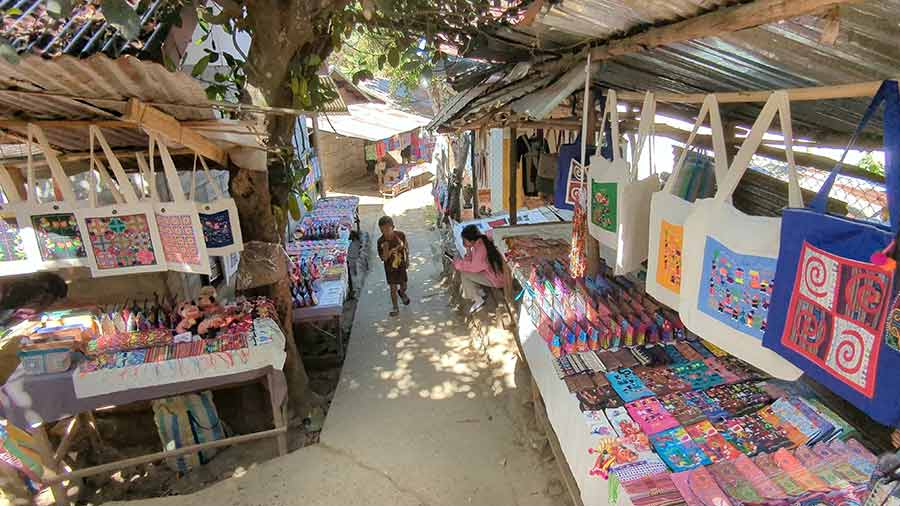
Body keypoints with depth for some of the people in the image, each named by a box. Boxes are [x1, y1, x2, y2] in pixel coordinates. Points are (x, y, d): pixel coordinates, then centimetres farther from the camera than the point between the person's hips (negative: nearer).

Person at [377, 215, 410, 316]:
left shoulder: (400, 235, -18)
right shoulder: (381, 242, -21)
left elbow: (406, 245, 3)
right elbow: (383, 258, -19)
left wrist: (407, 259, 7)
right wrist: (386, 250, -40)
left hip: (401, 265, 2)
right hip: (390, 267, -1)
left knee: (403, 286, 15)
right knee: (393, 288, 4)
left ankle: (402, 293, 53)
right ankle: (395, 308, 23)